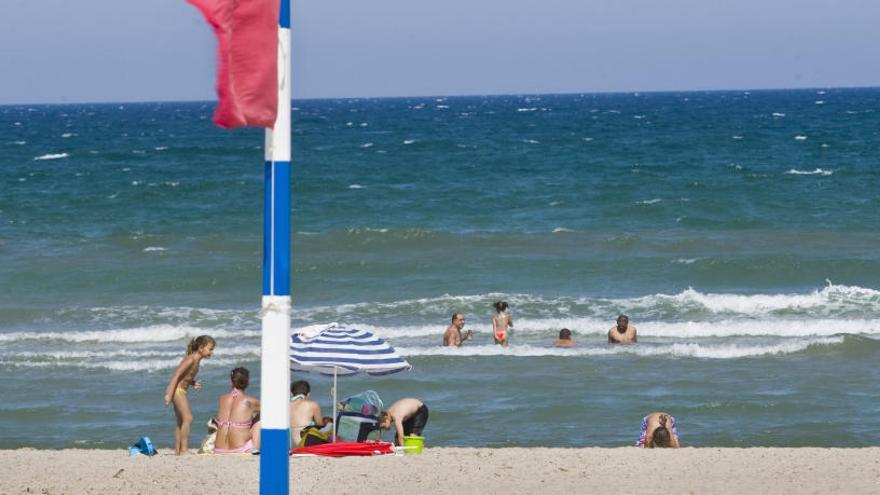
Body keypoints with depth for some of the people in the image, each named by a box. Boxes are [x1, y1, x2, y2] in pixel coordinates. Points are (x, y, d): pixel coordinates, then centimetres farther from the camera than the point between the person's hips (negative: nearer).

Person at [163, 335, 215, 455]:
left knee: (181, 421, 13)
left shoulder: (196, 360, 10)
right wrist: (169, 394, -26)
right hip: (176, 390, -10)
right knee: (187, 418, -15)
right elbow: (176, 375, -23)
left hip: (180, 391, 10)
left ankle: (178, 450, 18)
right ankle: (184, 448, -16)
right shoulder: (191, 360, -18)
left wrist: (193, 383, -2)